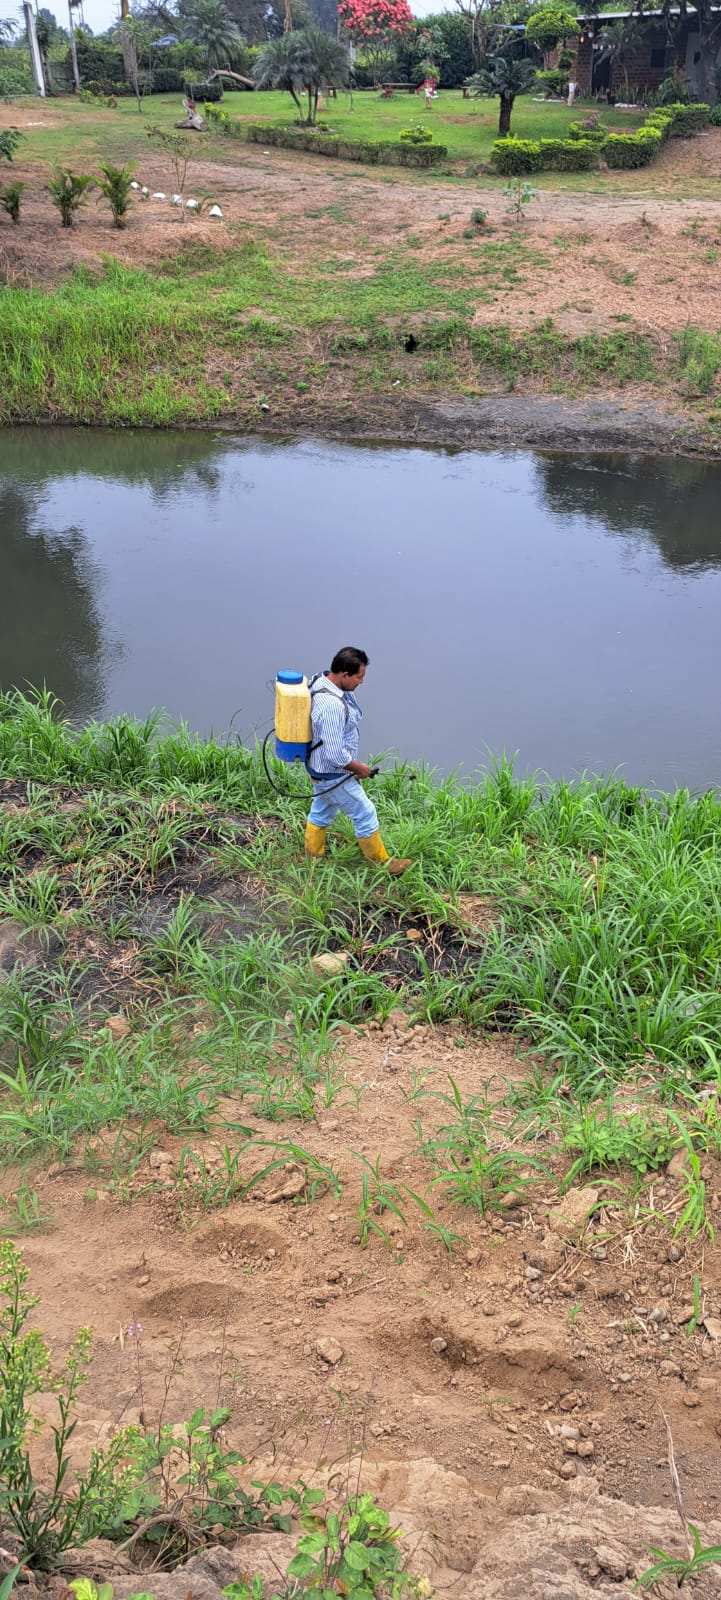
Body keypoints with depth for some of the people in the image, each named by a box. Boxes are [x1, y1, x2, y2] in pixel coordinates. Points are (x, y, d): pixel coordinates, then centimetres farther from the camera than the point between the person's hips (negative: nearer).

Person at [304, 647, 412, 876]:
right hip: (333, 774, -9)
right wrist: (359, 767, -15)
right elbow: (336, 755, -34)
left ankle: (312, 859, 42)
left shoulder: (320, 680, -7)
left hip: (318, 765, 9)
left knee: (321, 810, 26)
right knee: (365, 814, 8)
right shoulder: (332, 706, -37)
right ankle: (382, 863, 25)